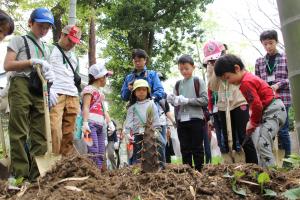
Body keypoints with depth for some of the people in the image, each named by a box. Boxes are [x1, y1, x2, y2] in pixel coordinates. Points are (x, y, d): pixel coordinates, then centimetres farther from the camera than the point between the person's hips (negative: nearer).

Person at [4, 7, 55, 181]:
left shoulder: (46, 48, 26)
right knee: (19, 132, -11)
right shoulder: (19, 40, 10)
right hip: (21, 85, -5)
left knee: (40, 133, -2)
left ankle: (37, 175, -2)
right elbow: (7, 65, 0)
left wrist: (50, 75, 2)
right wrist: (32, 61, -10)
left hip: (40, 90, 6)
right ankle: (20, 175, -12)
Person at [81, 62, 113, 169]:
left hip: (100, 125, 9)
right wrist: (85, 122, -21)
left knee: (101, 153, 4)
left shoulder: (100, 93, 25)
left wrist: (110, 122, 17)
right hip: (91, 123, -9)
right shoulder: (89, 89, 1)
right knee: (94, 151, -17)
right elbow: (86, 107, -10)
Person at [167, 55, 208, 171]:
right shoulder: (178, 84, 14)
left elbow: (205, 100, -7)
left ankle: (199, 172, 10)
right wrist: (172, 100, -8)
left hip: (196, 119, -4)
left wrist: (187, 100, -14)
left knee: (197, 148, 3)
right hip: (181, 120, 4)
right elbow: (175, 103, 15)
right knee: (185, 149, 7)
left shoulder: (198, 82, 1)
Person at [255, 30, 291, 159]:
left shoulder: (286, 58, 4)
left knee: (282, 130, -2)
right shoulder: (259, 62, 12)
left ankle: (287, 157, 12)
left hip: (282, 99, -3)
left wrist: (279, 84, -10)